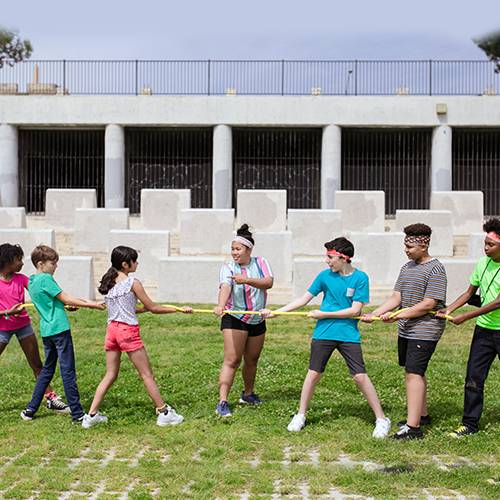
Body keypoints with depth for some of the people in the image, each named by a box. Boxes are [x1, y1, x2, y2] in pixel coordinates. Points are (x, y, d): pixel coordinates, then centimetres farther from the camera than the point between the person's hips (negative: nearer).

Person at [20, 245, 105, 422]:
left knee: (47, 370, 17)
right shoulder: (46, 279, -12)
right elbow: (66, 299, -12)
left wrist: (80, 301, 12)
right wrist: (90, 305, -6)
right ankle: (77, 413, -1)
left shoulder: (32, 282, 15)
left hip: (46, 331, 9)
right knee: (68, 371, -5)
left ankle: (30, 410, 18)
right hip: (59, 328, -9)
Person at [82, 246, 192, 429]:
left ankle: (91, 415, 10)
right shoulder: (133, 283, -9)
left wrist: (143, 308, 25)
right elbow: (153, 308, -4)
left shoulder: (108, 282, 10)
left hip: (112, 329, 6)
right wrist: (179, 309, 2)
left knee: (110, 375, 13)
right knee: (147, 375, 3)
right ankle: (164, 413, 10)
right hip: (128, 331, -6)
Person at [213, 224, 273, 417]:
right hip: (235, 319, -4)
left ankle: (248, 394, 38)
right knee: (232, 360, -13)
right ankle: (222, 402, -15)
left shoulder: (260, 263, 0)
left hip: (257, 320, 4)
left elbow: (268, 282, -17)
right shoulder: (228, 267, -9)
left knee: (252, 360, 17)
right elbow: (225, 287, -27)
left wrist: (246, 280, -32)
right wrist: (220, 306, -47)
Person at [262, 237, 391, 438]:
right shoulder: (325, 275, 2)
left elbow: (355, 310, -11)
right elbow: (304, 299, 7)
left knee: (360, 376, -6)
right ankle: (300, 416, 21)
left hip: (349, 335, -3)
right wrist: (275, 312, 3)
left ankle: (381, 419, 6)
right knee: (313, 373, 6)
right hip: (323, 334, 3)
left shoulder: (360, 278, -7)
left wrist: (324, 314, -10)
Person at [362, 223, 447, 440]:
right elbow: (396, 298, 11)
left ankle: (413, 426, -13)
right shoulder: (407, 267, 13)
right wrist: (375, 314, -1)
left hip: (424, 331, -8)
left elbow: (428, 304, -18)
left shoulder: (435, 269, -12)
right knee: (414, 373, 16)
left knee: (413, 374, -13)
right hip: (406, 331, 8)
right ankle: (422, 414, 30)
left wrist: (398, 315, -20)